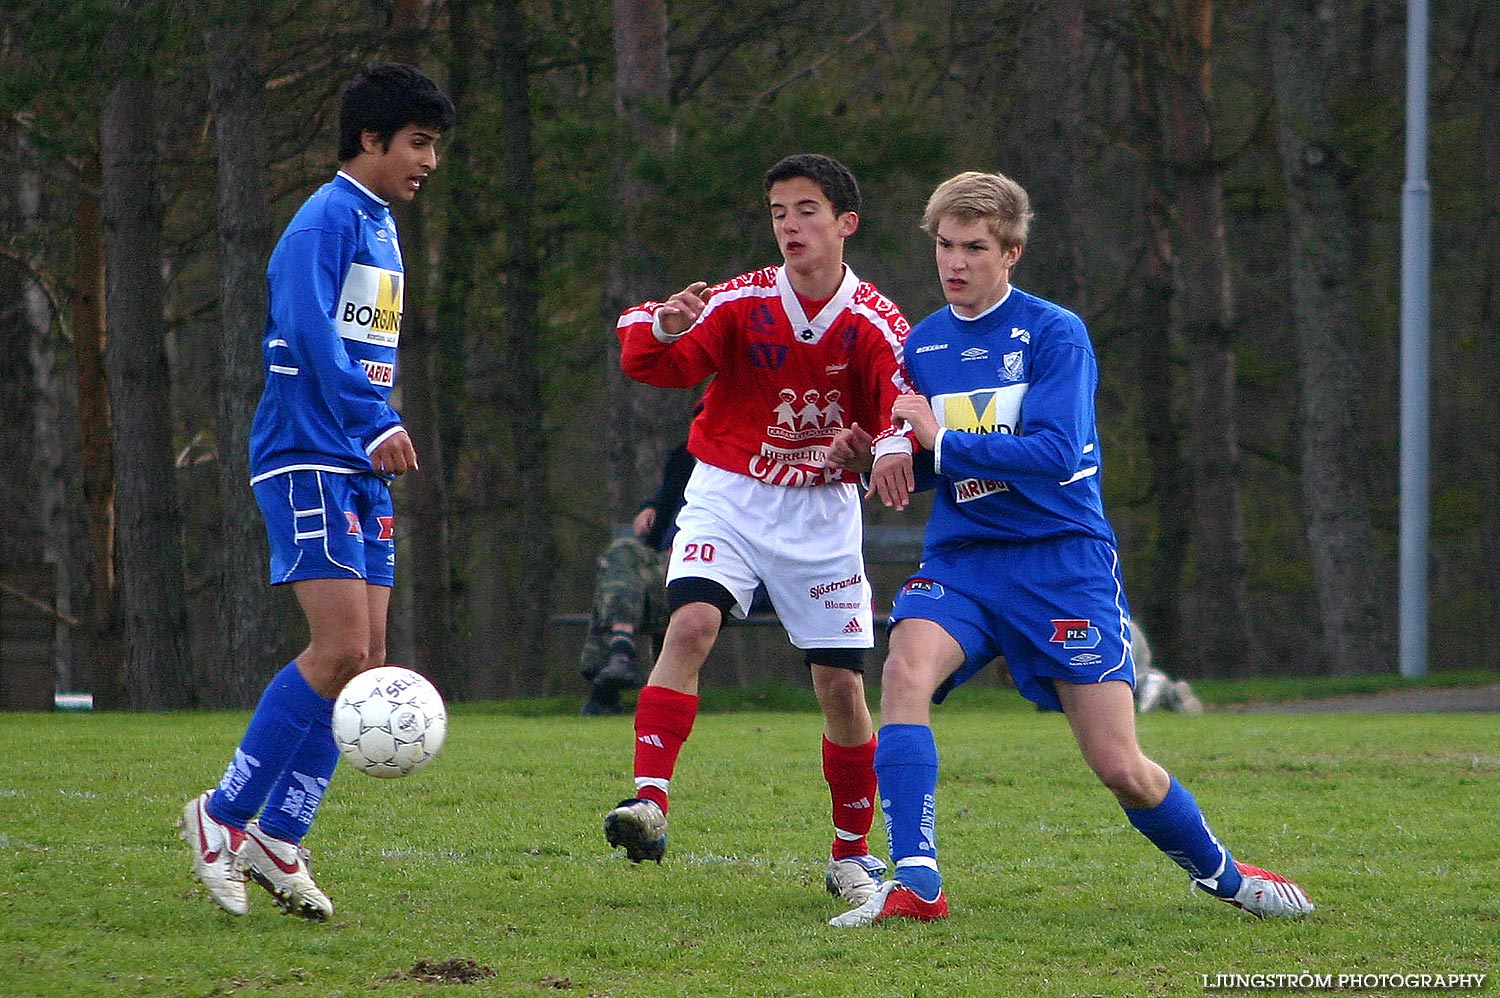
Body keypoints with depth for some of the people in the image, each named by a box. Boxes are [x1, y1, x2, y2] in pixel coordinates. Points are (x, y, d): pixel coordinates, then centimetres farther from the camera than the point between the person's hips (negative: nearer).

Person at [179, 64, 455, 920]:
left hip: (361, 472, 9)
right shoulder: (325, 222, -10)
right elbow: (313, 336, -23)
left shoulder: (381, 226, 20)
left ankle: (277, 838, 8)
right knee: (342, 648, -16)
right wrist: (377, 425, -30)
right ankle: (224, 814, -6)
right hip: (307, 462, -9)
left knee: (366, 659, 3)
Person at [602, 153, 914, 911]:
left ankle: (853, 856, 18)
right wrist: (662, 328, -39)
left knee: (841, 685, 0)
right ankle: (649, 803, -31)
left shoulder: (876, 325, -10)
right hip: (729, 498, -1)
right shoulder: (742, 303, -10)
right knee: (690, 623, -26)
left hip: (823, 509, 1)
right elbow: (647, 361, -16)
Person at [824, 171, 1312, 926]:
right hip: (960, 559, 4)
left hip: (1062, 559, -4)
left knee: (1121, 769, -5)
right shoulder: (923, 345, 11)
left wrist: (943, 441, -20)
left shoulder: (1055, 333, -6)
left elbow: (1055, 452, -18)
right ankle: (915, 885, -29)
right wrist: (875, 457, -1)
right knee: (906, 668, -29)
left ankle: (1221, 873, 24)